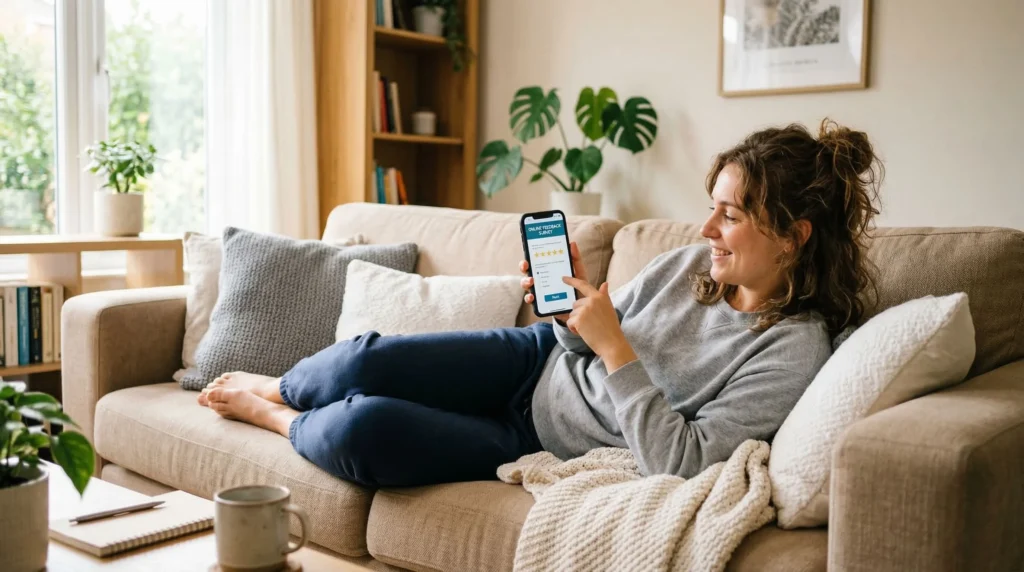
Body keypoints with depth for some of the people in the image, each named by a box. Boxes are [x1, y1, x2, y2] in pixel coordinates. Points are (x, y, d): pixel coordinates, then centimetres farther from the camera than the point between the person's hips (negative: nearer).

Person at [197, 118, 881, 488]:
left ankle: (274, 416, 16)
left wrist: (612, 344, -29)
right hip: (537, 363, 5)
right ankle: (271, 387, 25)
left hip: (541, 441, -5)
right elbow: (588, 346, 6)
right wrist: (572, 303, -15)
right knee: (365, 361, -12)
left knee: (360, 430, -21)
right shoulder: (689, 264, -5)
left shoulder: (793, 350, -23)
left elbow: (682, 462, -28)